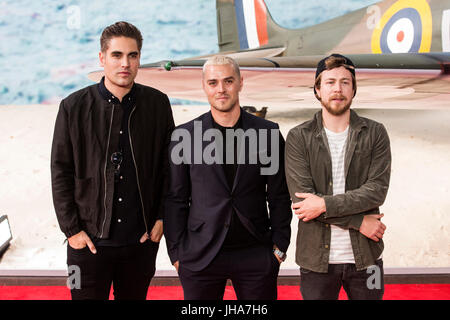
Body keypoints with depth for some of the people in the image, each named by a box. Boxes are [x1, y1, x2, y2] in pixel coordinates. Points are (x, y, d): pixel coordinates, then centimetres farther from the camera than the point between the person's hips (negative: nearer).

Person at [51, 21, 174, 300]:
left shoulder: (157, 104, 0)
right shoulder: (74, 107, -4)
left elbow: (169, 165, 6)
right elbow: (61, 173, -1)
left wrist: (162, 217, 2)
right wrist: (71, 229, -4)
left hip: (142, 240, 2)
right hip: (89, 241, -1)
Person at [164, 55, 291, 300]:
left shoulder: (268, 133, 3)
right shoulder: (184, 136, 1)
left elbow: (279, 197, 6)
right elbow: (175, 199, 3)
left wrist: (279, 247, 2)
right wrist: (176, 253, 0)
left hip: (256, 256, 1)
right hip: (200, 258, 0)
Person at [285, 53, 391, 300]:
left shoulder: (374, 133, 2)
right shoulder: (298, 137, -2)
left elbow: (377, 190, -8)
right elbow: (301, 196, -11)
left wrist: (325, 204, -17)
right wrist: (358, 222, -12)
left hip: (365, 256, 1)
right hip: (317, 258, -1)